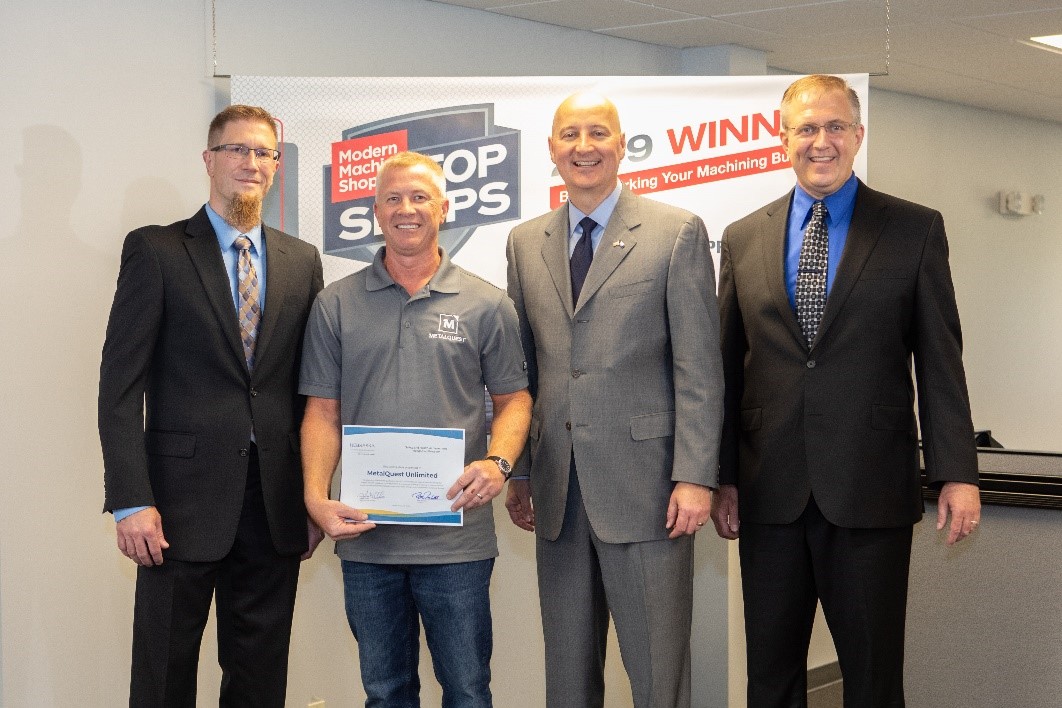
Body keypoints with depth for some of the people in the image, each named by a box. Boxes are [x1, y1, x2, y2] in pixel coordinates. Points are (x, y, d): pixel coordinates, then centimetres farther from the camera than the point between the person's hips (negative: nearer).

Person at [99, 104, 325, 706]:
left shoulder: (303, 261, 11)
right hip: (182, 501, -3)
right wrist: (131, 501, -13)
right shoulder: (156, 250, -1)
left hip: (275, 507, 4)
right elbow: (121, 385, -6)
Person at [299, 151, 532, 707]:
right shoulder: (336, 305, 6)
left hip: (456, 536, -1)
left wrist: (497, 462, -14)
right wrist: (316, 497, -9)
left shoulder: (486, 305, 3)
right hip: (365, 535, 2)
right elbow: (322, 410, 5)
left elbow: (513, 399, 6)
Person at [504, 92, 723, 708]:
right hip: (558, 493, 4)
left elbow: (700, 368, -5)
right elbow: (523, 368, 14)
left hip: (644, 488, -4)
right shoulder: (525, 243, 12)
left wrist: (695, 477, -12)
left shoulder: (678, 232, -1)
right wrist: (518, 472, 10)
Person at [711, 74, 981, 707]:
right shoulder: (744, 239, 9)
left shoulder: (916, 230, 2)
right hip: (770, 491, 2)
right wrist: (722, 476, 6)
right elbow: (729, 365, 9)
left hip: (871, 490, -2)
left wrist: (957, 473, -5)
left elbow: (940, 361, 0)